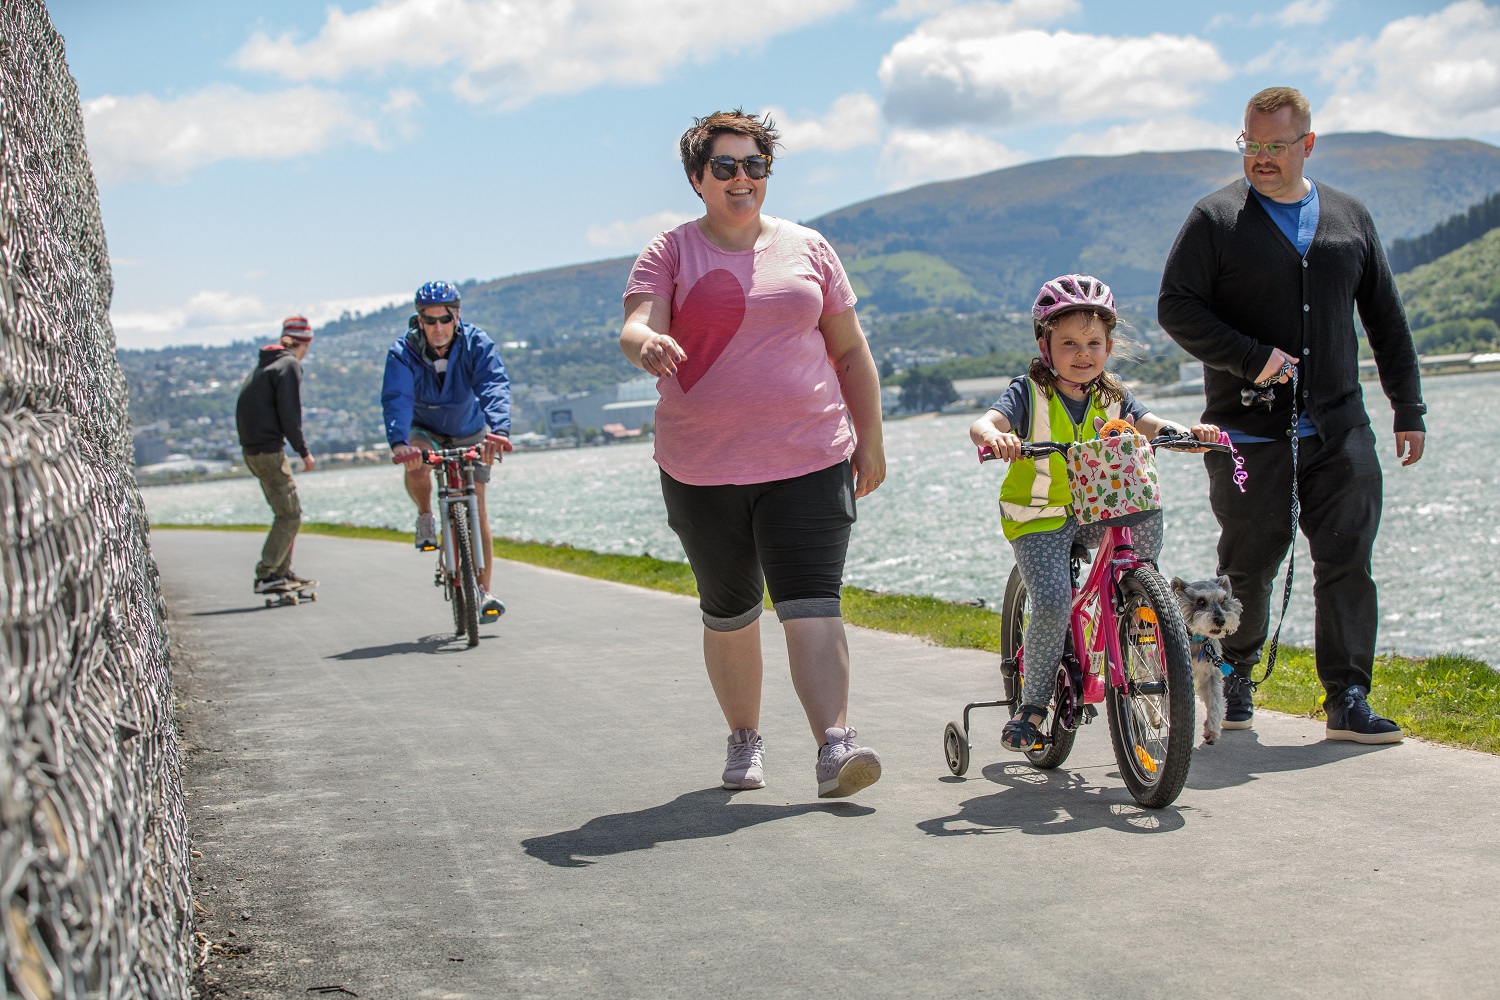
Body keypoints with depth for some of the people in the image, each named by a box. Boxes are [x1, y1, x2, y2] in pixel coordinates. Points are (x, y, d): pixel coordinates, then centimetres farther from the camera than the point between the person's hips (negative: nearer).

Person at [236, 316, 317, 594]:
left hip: (252, 448, 9)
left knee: (289, 511, 16)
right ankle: (266, 576, -11)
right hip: (269, 449, -9)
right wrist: (304, 452, -10)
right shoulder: (289, 365, -9)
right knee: (289, 515, -7)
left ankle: (283, 572, 19)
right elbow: (289, 415, -17)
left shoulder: (265, 364, 18)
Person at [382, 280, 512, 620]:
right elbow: (396, 399, -37)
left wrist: (498, 431, -57)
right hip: (425, 429, 0)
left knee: (476, 505, -5)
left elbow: (494, 387, -38)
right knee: (415, 463, -34)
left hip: (470, 432, 1)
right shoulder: (403, 352, -23)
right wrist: (398, 443, -56)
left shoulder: (477, 344, -23)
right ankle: (426, 518, -4)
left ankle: (484, 591, -1)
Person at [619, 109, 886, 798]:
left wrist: (870, 441, 10)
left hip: (810, 460, 0)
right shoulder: (671, 252, 3)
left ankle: (834, 746, -18)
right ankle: (745, 740, 28)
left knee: (813, 607, -12)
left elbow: (850, 351, 14)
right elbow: (635, 328, -14)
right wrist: (647, 345, -39)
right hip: (703, 469, 0)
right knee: (729, 613, 12)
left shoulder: (807, 248, 10)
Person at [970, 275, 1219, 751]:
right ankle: (1034, 702, -3)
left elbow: (1148, 423, -9)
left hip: (1096, 511, 4)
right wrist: (993, 436, -51)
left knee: (1146, 514, -26)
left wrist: (1185, 432, -31)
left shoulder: (1111, 396, 3)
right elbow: (985, 421, -26)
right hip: (1039, 516, -4)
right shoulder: (1030, 393, -10)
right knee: (1052, 604, -22)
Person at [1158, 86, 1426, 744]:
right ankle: (1233, 676, 25)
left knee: (1347, 560, -3)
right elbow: (1177, 307, -6)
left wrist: (1409, 409, 14)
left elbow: (1385, 319, 17)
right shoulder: (1216, 220, 0)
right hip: (1249, 432, -3)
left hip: (1339, 427, 3)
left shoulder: (1350, 219, 12)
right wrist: (1254, 359, -15)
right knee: (1249, 563, 3)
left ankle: (1348, 701, 2)